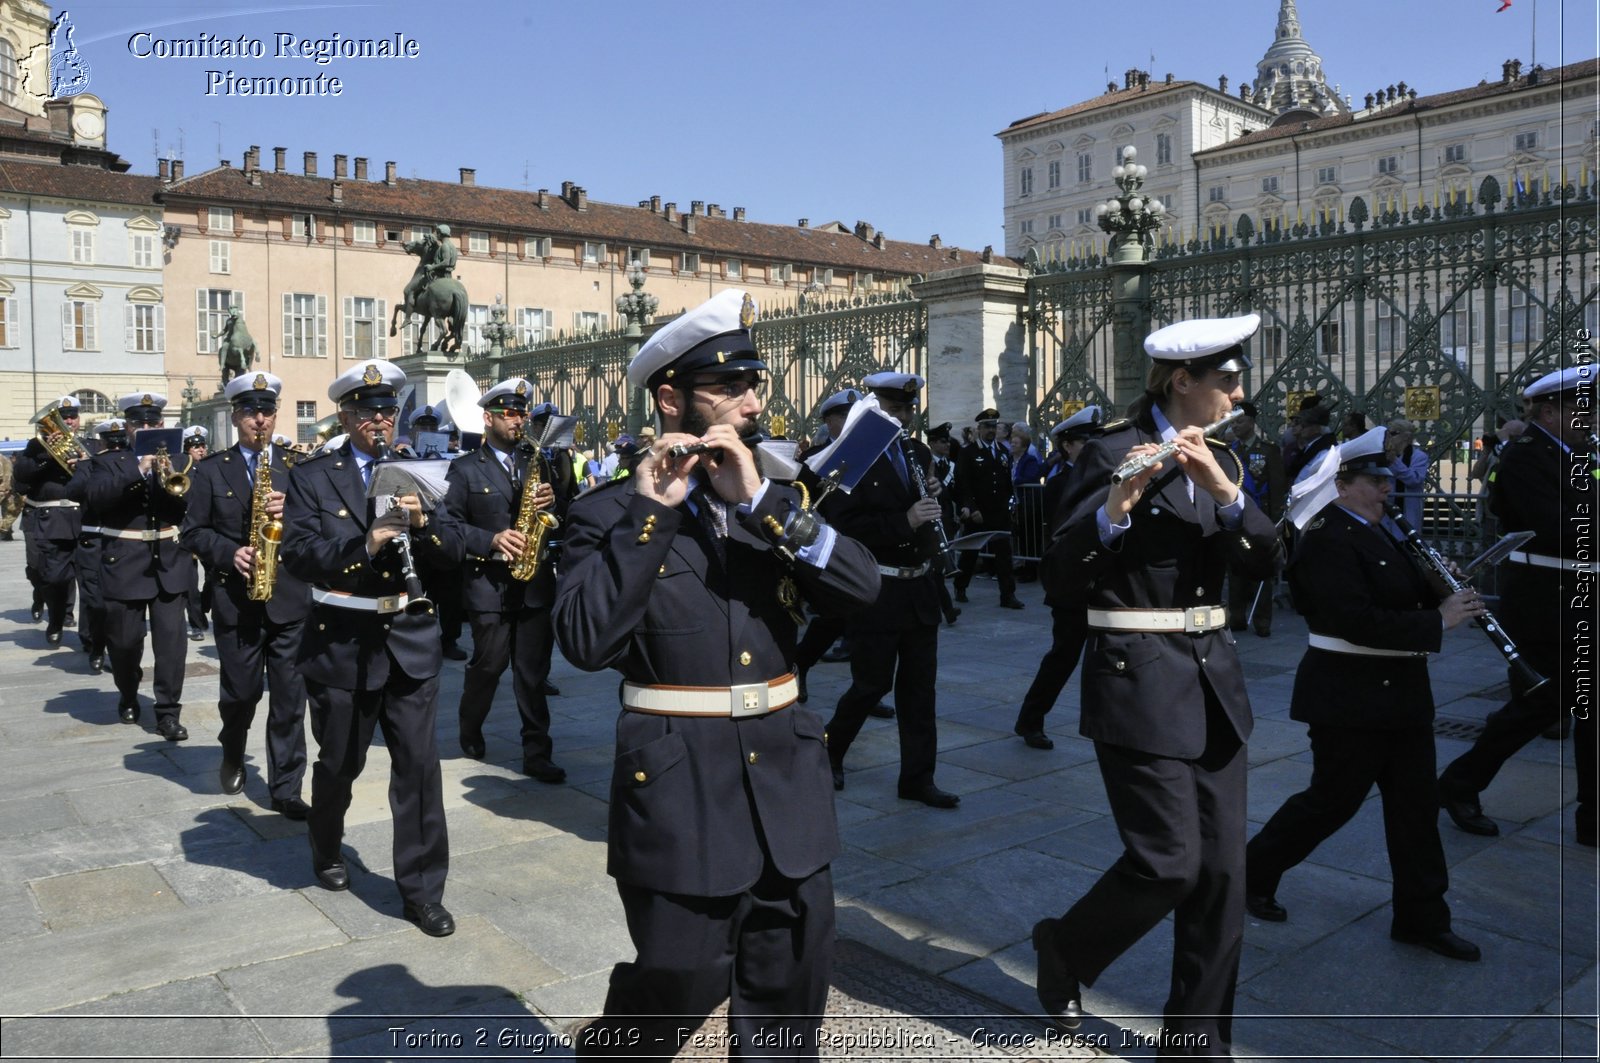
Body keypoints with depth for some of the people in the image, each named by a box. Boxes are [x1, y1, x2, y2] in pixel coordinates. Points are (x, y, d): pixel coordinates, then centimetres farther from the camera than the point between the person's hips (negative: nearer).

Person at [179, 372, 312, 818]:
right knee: (240, 691, 9)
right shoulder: (210, 471, 5)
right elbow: (192, 532, 3)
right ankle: (233, 755, 40)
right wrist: (230, 553, -14)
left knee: (290, 697, 0)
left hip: (290, 596, 0)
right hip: (236, 599, 0)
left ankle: (286, 789, 9)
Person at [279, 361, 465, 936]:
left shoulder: (417, 472, 7)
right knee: (340, 762, 15)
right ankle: (327, 851, 44)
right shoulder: (312, 476, 0)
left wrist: (423, 522, -19)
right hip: (341, 641, -1)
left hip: (410, 637, 2)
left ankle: (422, 888, 11)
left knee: (419, 764, 0)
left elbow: (453, 550, 2)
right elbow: (297, 553, -11)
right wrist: (363, 546, -26)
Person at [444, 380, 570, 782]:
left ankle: (537, 753, 11)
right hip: (490, 581, -3)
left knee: (533, 671, 5)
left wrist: (554, 502, -8)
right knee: (489, 663, 1)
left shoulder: (539, 461, 14)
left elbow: (566, 514, 14)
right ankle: (470, 732, 28)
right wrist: (491, 540, -17)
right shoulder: (465, 469, 3)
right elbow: (451, 523, -4)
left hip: (536, 580, 3)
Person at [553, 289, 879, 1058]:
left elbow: (860, 589, -8)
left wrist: (760, 501, -16)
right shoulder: (610, 513, -6)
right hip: (680, 792, -4)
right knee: (685, 982, 9)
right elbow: (586, 641, -20)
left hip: (784, 782, 5)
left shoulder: (779, 501, 7)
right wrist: (651, 513, -22)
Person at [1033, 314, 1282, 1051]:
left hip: (1212, 679, 7)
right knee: (1169, 863, -6)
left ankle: (1200, 1034, 23)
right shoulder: (1112, 454, -10)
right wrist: (1113, 511, -33)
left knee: (1223, 867, 7)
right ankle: (1064, 948, 23)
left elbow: (1266, 558, 1)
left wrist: (1224, 491, -16)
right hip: (1139, 684, -7)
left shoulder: (1219, 459, 12)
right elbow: (1061, 574, -16)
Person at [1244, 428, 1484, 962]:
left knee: (1415, 803, 12)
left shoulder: (1381, 531, 12)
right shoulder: (1327, 541, -18)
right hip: (1350, 697, -9)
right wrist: (1438, 622, -25)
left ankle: (1422, 917, 23)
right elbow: (1358, 621, -28)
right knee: (1332, 800, 2)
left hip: (1400, 692, 9)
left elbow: (1405, 597, 17)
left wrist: (1449, 596, -3)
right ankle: (1252, 870, 22)